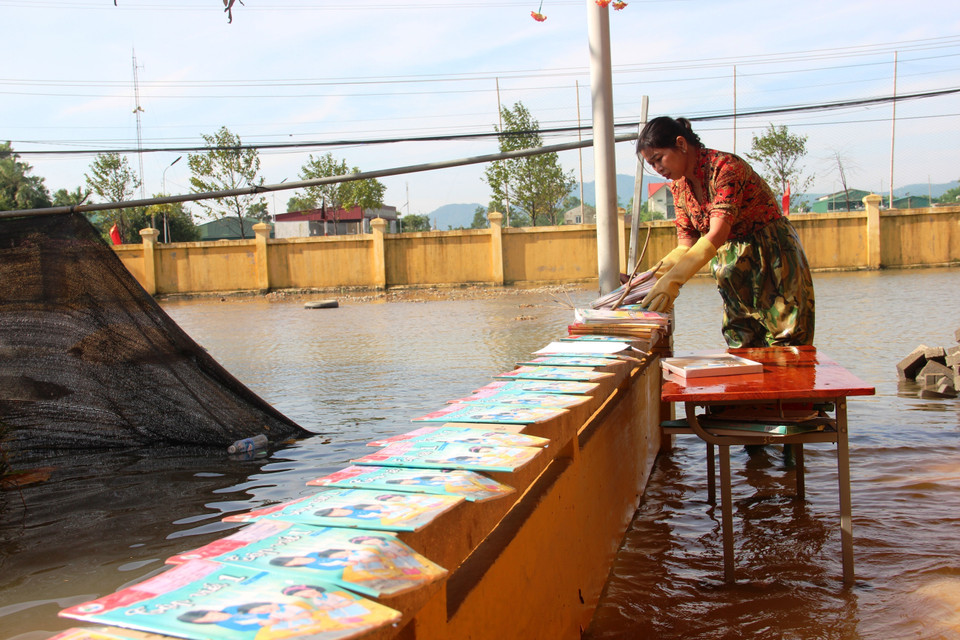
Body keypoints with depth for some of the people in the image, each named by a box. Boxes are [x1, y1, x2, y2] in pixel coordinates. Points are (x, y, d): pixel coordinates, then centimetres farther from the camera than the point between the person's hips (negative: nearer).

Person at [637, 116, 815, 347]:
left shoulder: (725, 167, -22)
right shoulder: (679, 185, 2)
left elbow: (717, 234, -33)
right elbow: (686, 245, 2)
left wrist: (673, 279, -41)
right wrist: (653, 276, -15)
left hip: (774, 262, -7)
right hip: (734, 267, 7)